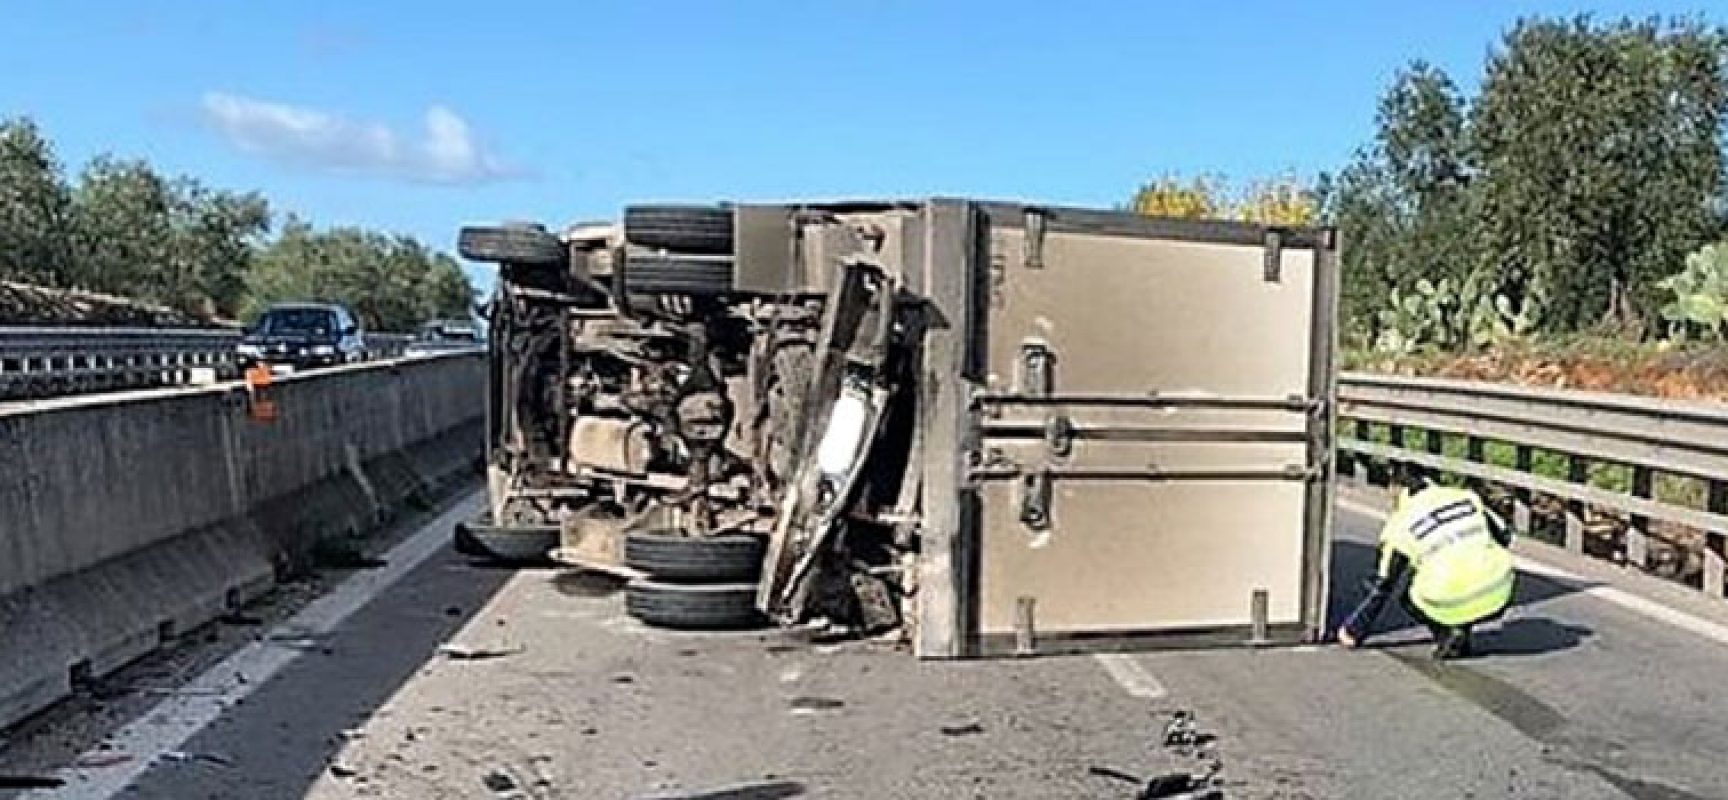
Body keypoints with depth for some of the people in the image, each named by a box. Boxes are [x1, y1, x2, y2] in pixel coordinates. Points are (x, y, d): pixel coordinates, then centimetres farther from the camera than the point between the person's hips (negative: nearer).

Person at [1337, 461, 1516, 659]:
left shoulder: (1399, 525, 5)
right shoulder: (1466, 497, 13)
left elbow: (1382, 586, 8)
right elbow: (1504, 536, 20)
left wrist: (1354, 632, 20)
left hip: (1452, 606, -3)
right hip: (1498, 599, 3)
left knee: (1410, 598, 27)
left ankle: (1447, 633, 3)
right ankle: (1460, 633, 20)